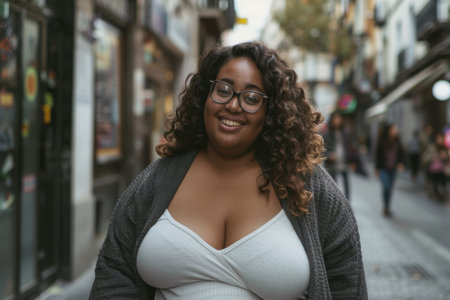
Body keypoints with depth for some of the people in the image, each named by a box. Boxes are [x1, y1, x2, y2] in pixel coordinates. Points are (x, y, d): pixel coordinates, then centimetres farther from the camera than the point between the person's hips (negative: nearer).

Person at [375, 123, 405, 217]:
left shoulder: (396, 141, 2)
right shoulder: (382, 141, -10)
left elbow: (400, 152, 9)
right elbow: (377, 154, -5)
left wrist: (400, 163, -7)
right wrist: (377, 168, -3)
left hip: (393, 168, 5)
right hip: (383, 168, -5)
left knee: (390, 188, 10)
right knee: (386, 187, -12)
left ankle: (387, 208, 22)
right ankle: (386, 208, 0)